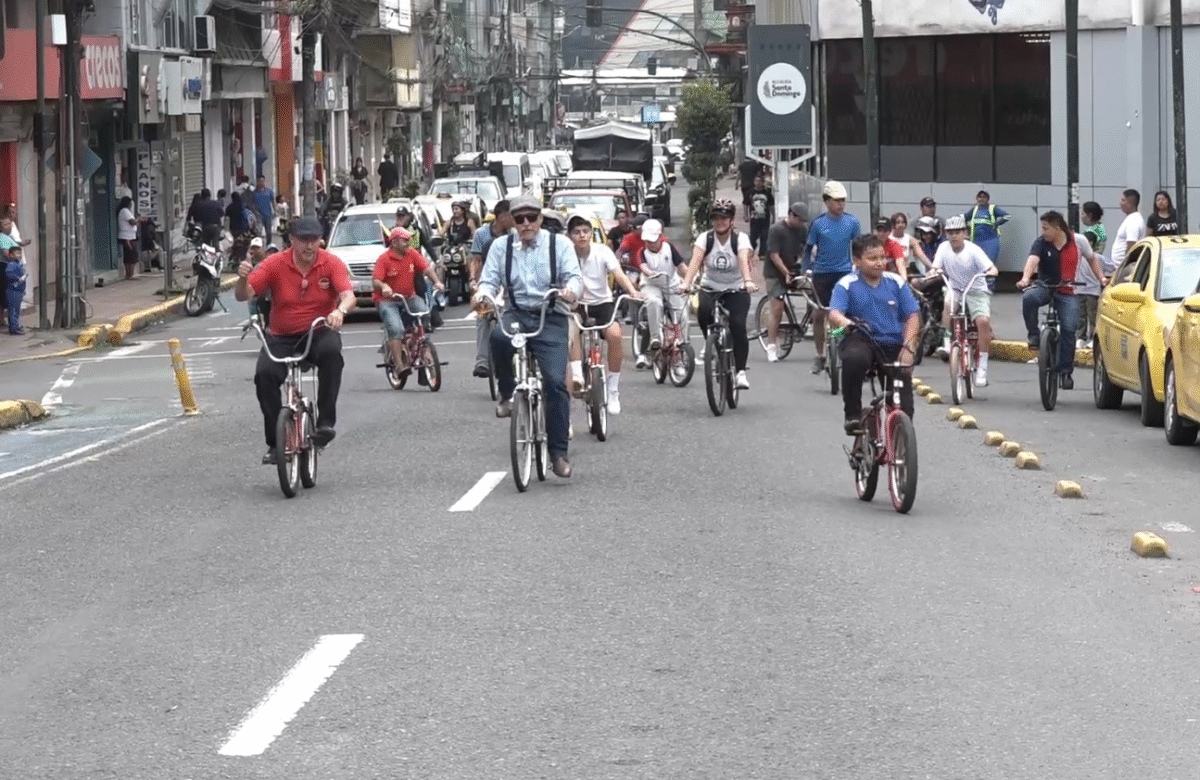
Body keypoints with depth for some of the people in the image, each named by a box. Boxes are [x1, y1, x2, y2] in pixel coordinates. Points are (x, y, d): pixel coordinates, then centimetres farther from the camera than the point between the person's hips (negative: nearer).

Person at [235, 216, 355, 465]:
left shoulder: (332, 264, -5)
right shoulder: (275, 264, -5)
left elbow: (348, 295, -17)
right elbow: (243, 295, -8)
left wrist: (340, 311, -41)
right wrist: (243, 278, -33)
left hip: (318, 334, -1)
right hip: (282, 337, 1)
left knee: (331, 351, -36)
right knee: (264, 373, -26)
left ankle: (326, 422, -28)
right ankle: (274, 442, -13)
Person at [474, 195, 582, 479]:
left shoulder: (559, 244, 7)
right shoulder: (501, 246, 11)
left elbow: (574, 276, -3)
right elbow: (490, 279, 6)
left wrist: (571, 291, -27)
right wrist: (483, 294, -18)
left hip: (550, 319, -1)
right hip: (516, 314, 1)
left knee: (555, 381, -15)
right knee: (498, 336, -37)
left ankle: (558, 452, -6)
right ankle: (507, 394, -12)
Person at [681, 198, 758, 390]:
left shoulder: (740, 238, -10)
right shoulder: (705, 238, -7)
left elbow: (744, 260, -28)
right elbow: (695, 260, -22)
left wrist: (748, 281, -48)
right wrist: (686, 283, -39)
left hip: (736, 290, -1)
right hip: (710, 288, 1)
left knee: (738, 326, -22)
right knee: (703, 313, -30)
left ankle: (741, 372, -13)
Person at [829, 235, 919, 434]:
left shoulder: (897, 282, 7)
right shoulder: (847, 284, -1)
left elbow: (912, 316, 5)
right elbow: (834, 313, -14)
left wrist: (908, 347, -10)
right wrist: (844, 321, -40)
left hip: (893, 345, 3)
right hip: (861, 341, -3)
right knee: (854, 358, -38)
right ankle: (853, 416, -23)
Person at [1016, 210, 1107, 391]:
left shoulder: (1078, 241, -4)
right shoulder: (1041, 243, -8)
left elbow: (1092, 259, 13)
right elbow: (1033, 260, -27)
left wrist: (1102, 279, 4)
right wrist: (1025, 278, -46)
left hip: (1068, 292, 0)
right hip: (1045, 287, 0)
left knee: (1069, 329, -13)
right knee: (1029, 298, -34)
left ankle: (1065, 372, -3)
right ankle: (1033, 336, -16)